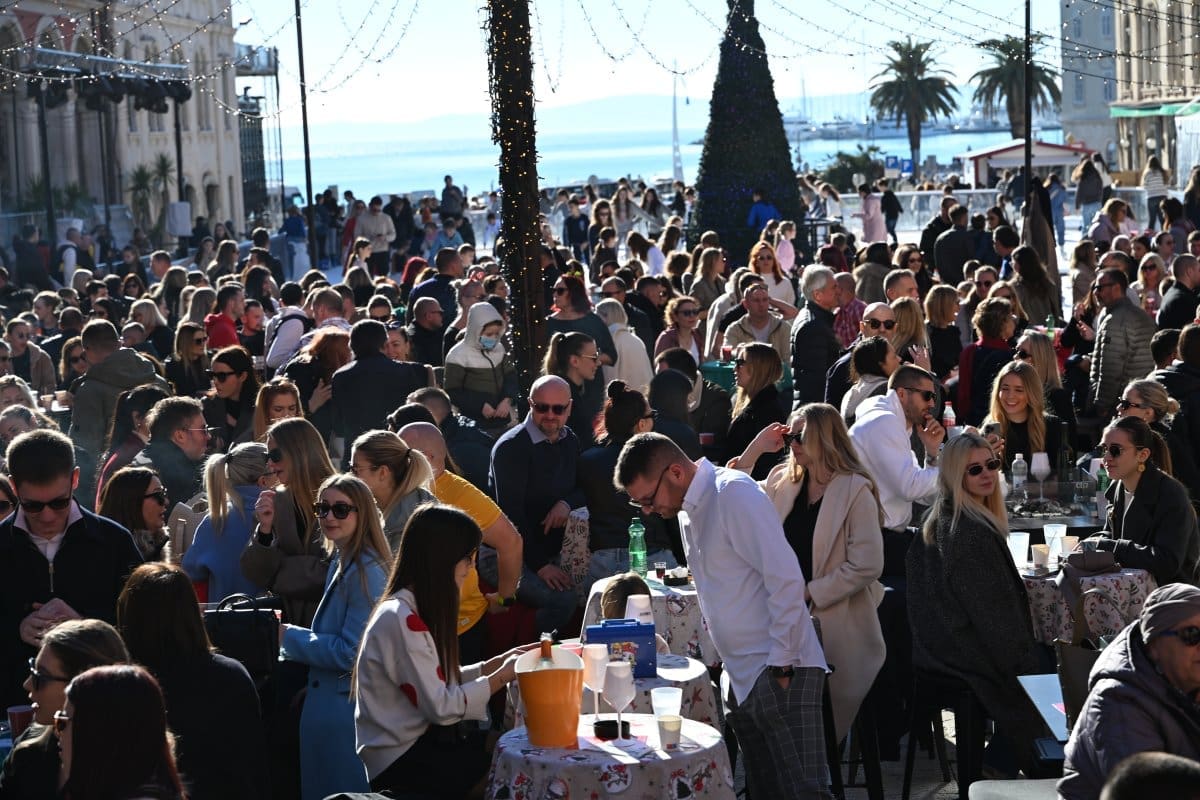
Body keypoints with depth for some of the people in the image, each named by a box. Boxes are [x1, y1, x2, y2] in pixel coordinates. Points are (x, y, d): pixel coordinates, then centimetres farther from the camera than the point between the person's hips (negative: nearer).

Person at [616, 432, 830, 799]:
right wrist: (727, 659, 15)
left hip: (780, 671, -9)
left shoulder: (734, 494, -13)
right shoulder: (688, 509, 14)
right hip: (744, 673, 9)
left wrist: (781, 665, -17)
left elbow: (786, 577, -18)